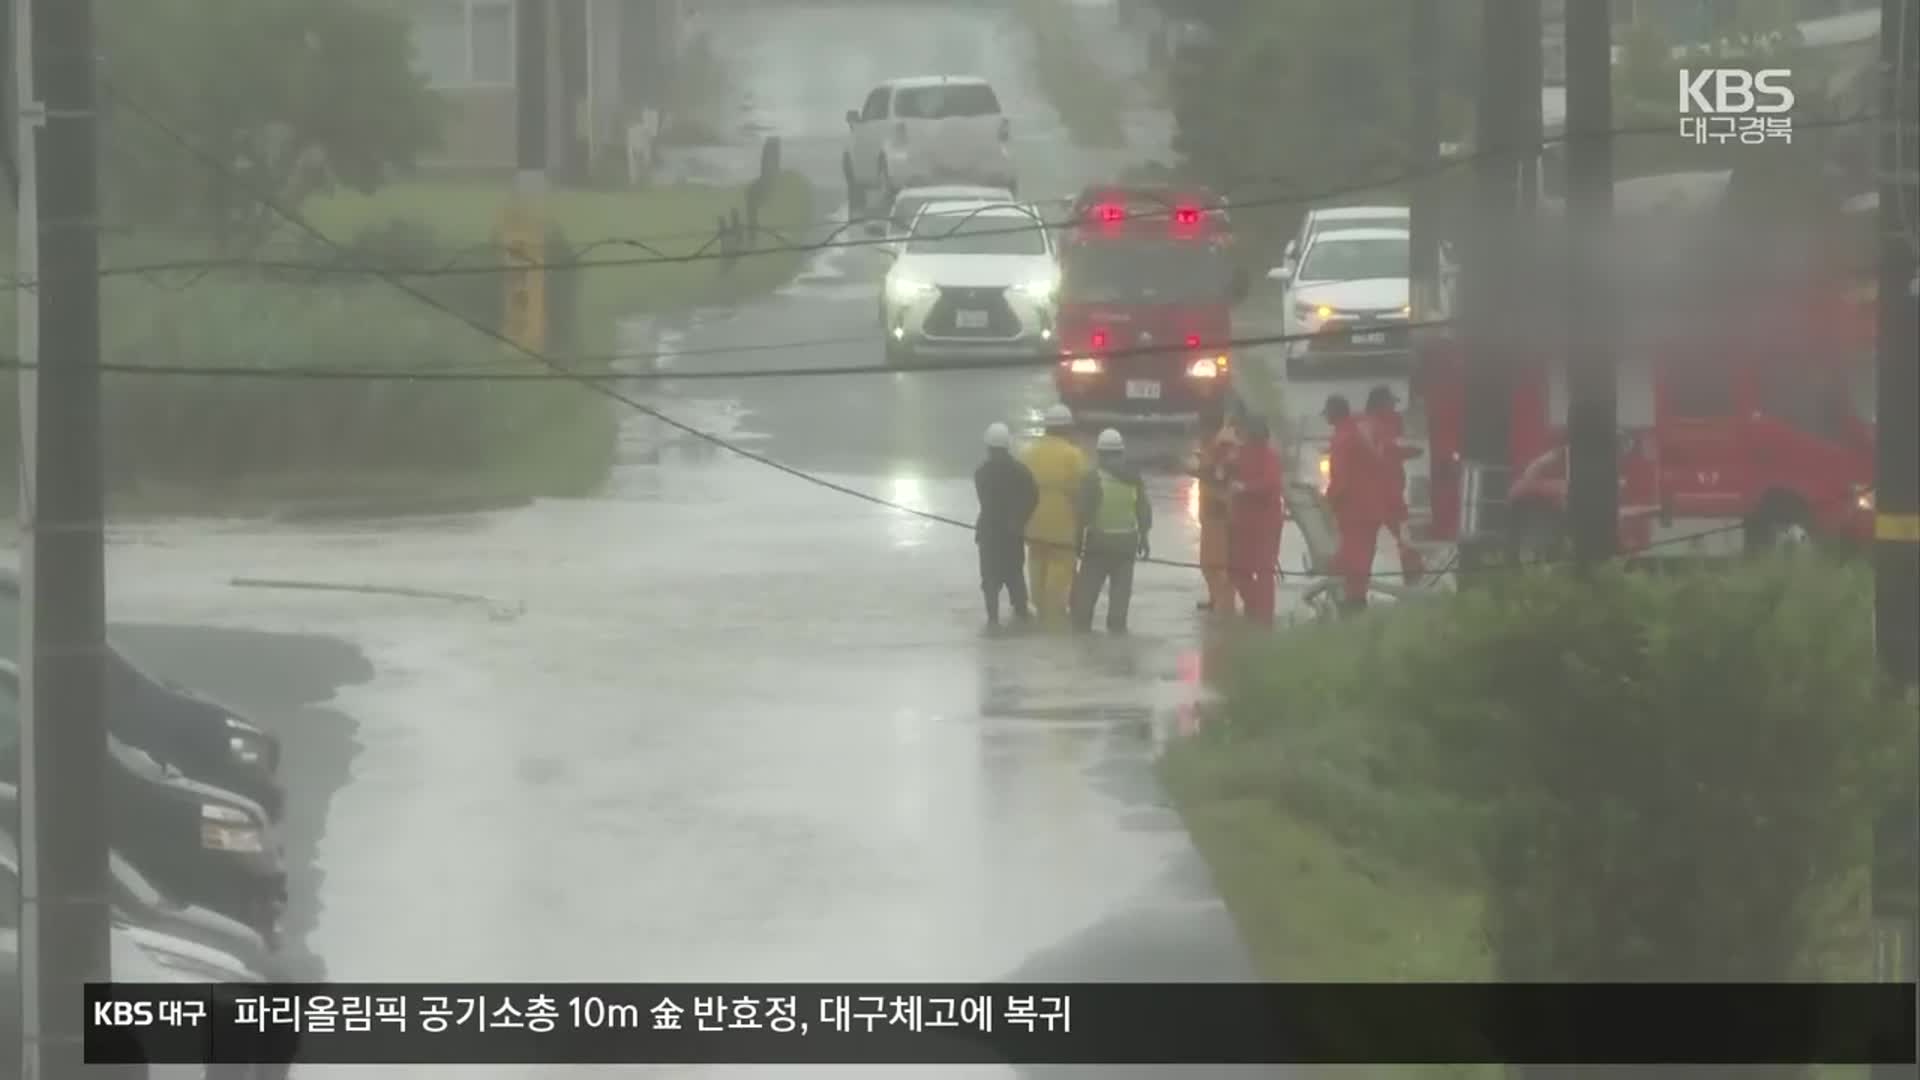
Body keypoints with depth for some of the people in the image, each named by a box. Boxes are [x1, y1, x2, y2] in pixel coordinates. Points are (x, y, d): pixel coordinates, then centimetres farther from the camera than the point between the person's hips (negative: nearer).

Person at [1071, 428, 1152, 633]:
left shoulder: (1093, 477, -8)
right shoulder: (1133, 478, 4)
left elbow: (1084, 512, -10)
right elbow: (1144, 511, 6)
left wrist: (1079, 539, -2)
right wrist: (1143, 537, 17)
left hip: (1099, 540, -3)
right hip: (1127, 541, 3)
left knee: (1087, 587, 4)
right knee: (1121, 588, 6)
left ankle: (1081, 625, 3)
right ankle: (1117, 627, 2)